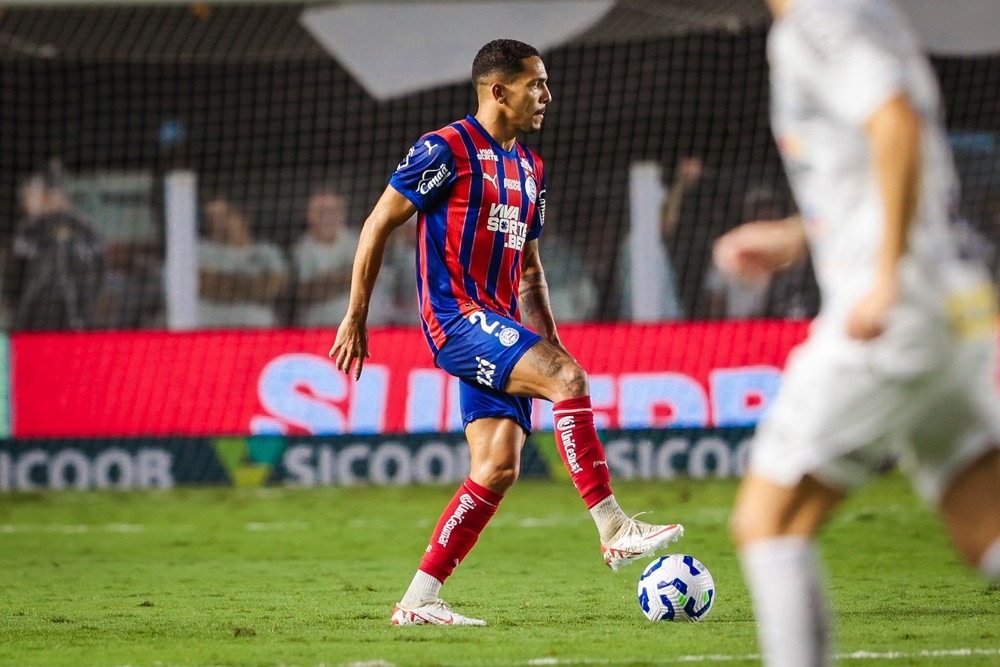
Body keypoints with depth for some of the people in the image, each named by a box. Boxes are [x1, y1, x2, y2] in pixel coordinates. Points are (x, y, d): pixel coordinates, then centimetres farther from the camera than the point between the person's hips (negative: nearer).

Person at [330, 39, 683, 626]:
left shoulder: (529, 169, 18)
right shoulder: (448, 150, -7)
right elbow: (378, 225, -6)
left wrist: (549, 343, 16)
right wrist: (356, 319, -6)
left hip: (499, 326, 8)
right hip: (455, 315, -8)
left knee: (498, 468, -2)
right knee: (569, 380, -24)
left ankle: (418, 600, 2)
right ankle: (614, 531, -23)